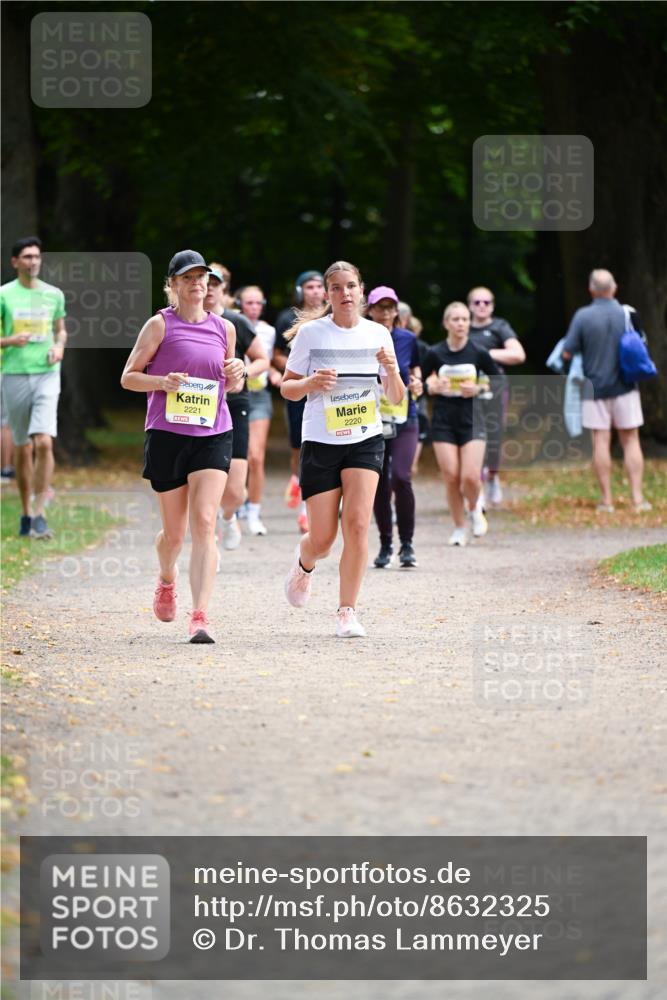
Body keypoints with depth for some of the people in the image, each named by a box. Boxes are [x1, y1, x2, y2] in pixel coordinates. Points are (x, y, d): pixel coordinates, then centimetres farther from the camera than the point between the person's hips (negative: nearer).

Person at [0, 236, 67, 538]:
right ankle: (26, 513, 18)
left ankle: (39, 513, -12)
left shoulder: (54, 295, 8)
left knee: (44, 442, -15)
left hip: (47, 375, 1)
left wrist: (59, 347, 1)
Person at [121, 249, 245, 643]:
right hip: (167, 435, -2)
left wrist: (237, 375, 0)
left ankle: (200, 616, -18)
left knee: (204, 525, -14)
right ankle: (167, 581, 42)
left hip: (214, 436, 2)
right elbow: (128, 377, 1)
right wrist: (163, 382, -17)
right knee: (174, 531, 7)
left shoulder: (224, 328, 10)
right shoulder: (160, 325, 0)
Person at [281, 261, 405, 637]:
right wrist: (310, 383, -18)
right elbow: (287, 387, 3)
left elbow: (396, 398, 7)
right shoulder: (310, 333, -3)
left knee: (357, 524, -16)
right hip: (320, 442, -1)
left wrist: (392, 371, -13)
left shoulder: (378, 334, 3)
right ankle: (304, 563, 38)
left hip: (366, 440, 1)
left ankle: (348, 611, -6)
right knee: (323, 539, 0)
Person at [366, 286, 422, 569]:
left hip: (404, 421, -1)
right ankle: (385, 546, 20)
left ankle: (407, 544, -7)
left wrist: (416, 384, -1)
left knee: (401, 478, -18)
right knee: (379, 485, 4)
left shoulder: (408, 340, 4)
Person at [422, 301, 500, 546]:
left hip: (471, 418, -1)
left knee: (471, 477, -12)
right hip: (443, 420, 1)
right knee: (451, 478, -4)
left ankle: (475, 510, 21)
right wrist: (434, 387, -14)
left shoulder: (479, 354, -2)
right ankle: (459, 528, 14)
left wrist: (478, 389, -9)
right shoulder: (435, 354, -2)